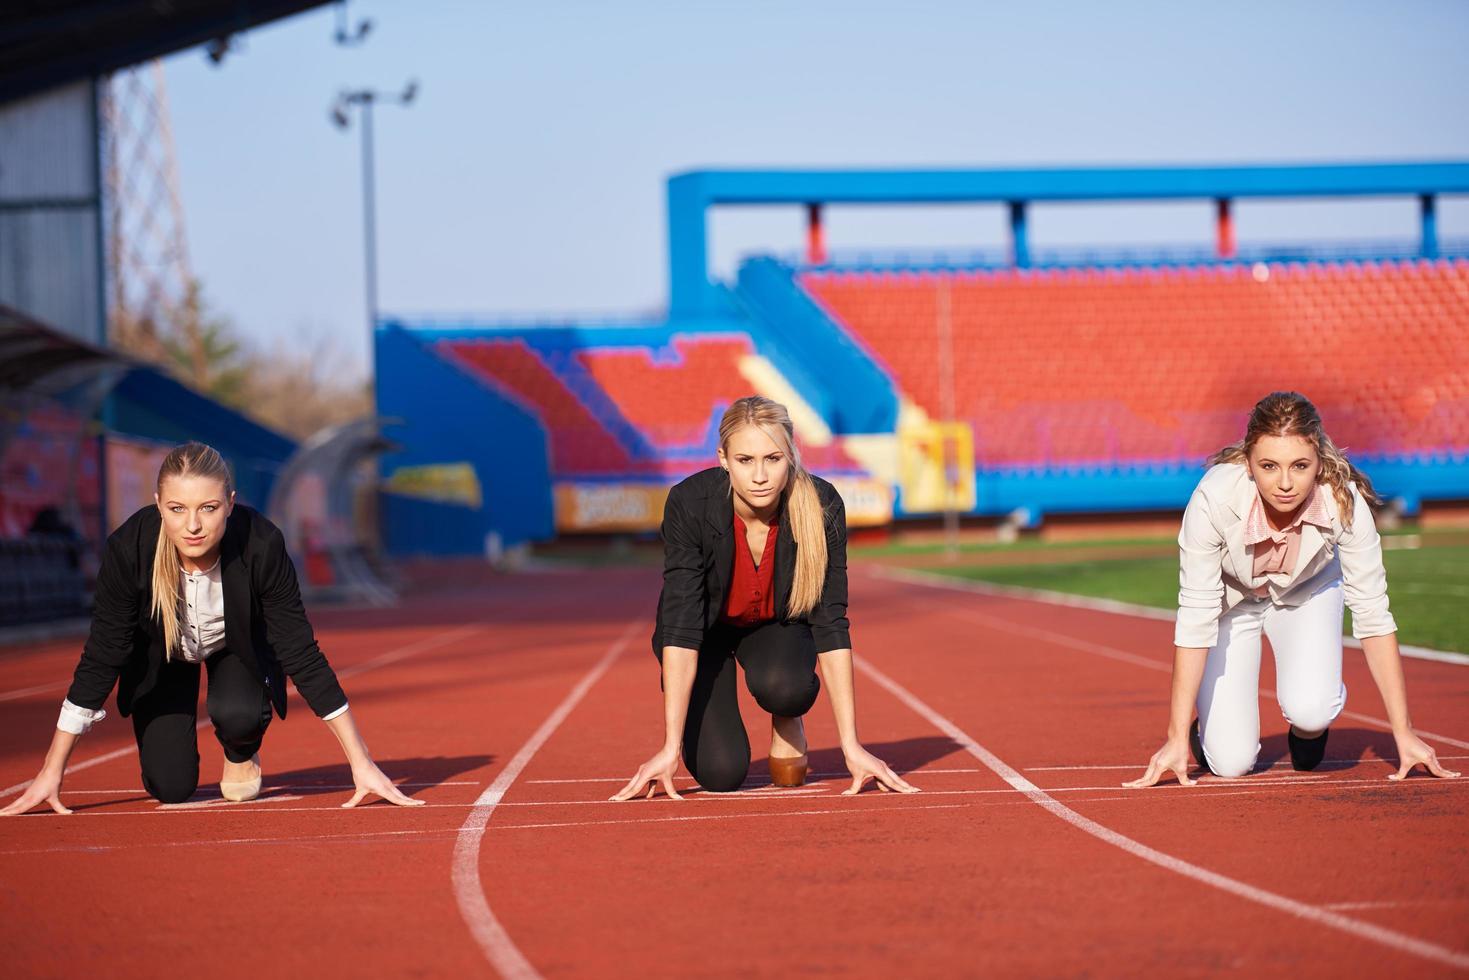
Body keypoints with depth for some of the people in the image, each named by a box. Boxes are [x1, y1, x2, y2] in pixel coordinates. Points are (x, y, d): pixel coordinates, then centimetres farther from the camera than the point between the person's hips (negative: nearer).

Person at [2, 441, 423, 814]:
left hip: (239, 643, 0)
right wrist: (51, 774, -24)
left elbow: (302, 655, -27)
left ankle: (242, 755, 5)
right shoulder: (129, 548, -35)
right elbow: (100, 660, -25)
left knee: (238, 714, -31)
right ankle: (169, 735, 24)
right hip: (162, 653, 0)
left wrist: (362, 764, -27)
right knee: (170, 788, -11)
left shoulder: (261, 546, -36)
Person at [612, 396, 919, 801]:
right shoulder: (689, 504, -32)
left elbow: (830, 623, -25)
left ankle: (787, 724, 2)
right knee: (721, 772, -19)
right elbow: (681, 624, -33)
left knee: (784, 686, -35)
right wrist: (670, 748, -37)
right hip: (707, 627, -1)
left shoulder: (822, 507, -29)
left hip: (778, 623, 1)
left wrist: (851, 746, -29)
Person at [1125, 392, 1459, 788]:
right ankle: (1209, 728, 23)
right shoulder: (1214, 499, -38)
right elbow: (1195, 619, -32)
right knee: (1231, 762, -12)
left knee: (1311, 710, -27)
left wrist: (1403, 733, -27)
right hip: (1232, 597, -1)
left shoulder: (1345, 501, -34)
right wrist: (1176, 740, -33)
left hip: (1307, 591, 1)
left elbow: (1373, 615, -26)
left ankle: (1308, 729, 10)